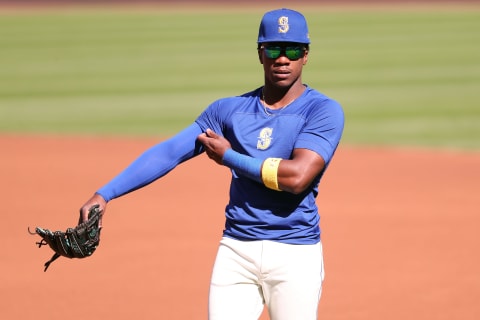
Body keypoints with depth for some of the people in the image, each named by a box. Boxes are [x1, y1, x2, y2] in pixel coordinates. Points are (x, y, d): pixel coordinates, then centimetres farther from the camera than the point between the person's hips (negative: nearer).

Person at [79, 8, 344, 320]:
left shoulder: (323, 110, -4)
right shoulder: (229, 109, 9)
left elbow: (297, 177, -18)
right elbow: (167, 152, 2)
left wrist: (228, 156, -6)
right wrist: (104, 194, -8)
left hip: (295, 256, -3)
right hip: (236, 250, 3)